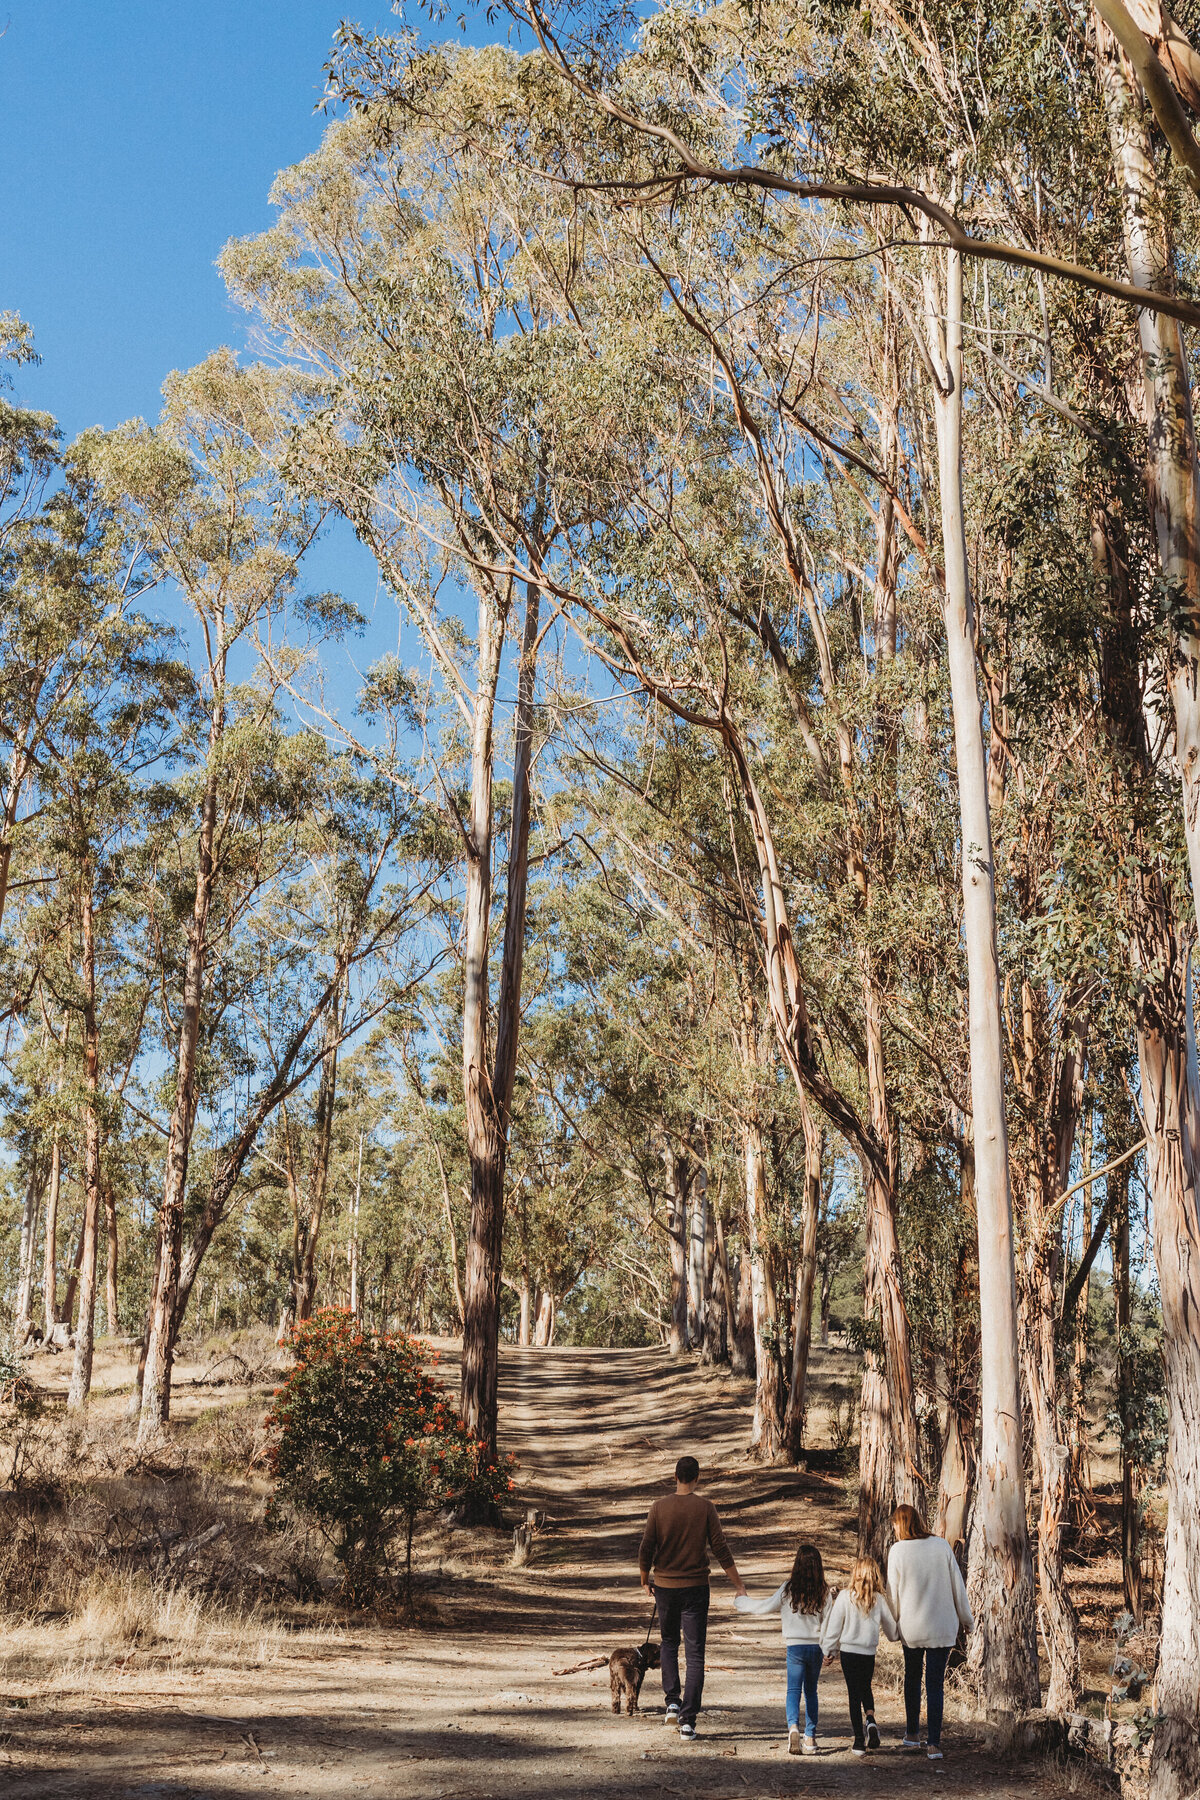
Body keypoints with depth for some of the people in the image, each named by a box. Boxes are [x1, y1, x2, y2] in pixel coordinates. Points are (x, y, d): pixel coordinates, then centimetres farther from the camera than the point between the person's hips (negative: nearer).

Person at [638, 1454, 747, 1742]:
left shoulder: (659, 1508, -4)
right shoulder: (705, 1508, -6)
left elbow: (646, 1550, -3)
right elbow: (720, 1549, -6)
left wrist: (645, 1579, 14)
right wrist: (738, 1584, 2)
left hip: (665, 1586, 1)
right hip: (696, 1587, -1)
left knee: (669, 1643, 23)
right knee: (695, 1653, 2)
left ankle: (672, 1701, 10)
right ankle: (688, 1720, -4)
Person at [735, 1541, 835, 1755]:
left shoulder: (789, 1589, -8)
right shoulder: (825, 1591, -3)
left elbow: (766, 1606, -2)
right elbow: (828, 1623, 2)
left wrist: (741, 1601, 13)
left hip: (795, 1647, -2)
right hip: (816, 1647, 2)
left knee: (794, 1689, 3)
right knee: (811, 1691, 14)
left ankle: (793, 1726, -22)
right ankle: (810, 1737, 10)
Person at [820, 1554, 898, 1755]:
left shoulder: (845, 1596, -11)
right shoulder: (879, 1599, -6)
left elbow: (834, 1626, -5)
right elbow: (892, 1630, 5)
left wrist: (829, 1650, 7)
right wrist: (895, 1636, 29)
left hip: (848, 1651, -2)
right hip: (869, 1653, 2)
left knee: (854, 1694, 7)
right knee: (865, 1689, 24)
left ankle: (859, 1741, 5)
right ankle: (871, 1721, -1)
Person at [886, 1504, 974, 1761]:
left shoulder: (898, 1551, -8)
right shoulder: (941, 1546, -3)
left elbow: (893, 1593, -3)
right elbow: (957, 1585, 3)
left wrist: (894, 1624, 12)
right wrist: (967, 1619, 14)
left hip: (911, 1628, 0)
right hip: (943, 1628, 1)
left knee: (912, 1679, 20)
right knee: (935, 1684, 4)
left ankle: (912, 1735, 24)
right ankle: (934, 1744, -2)